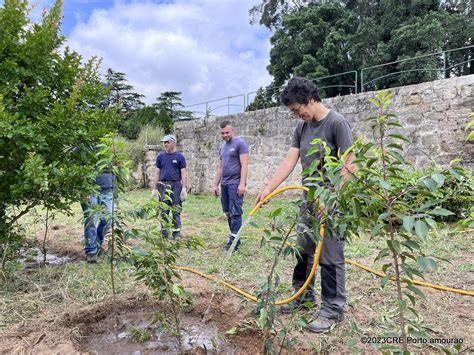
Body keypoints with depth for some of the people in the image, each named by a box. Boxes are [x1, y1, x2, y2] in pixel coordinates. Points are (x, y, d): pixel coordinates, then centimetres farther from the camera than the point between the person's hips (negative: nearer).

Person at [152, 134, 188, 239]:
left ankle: (176, 233, 7)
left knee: (176, 211, -1)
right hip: (163, 185, 3)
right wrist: (154, 188, 6)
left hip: (175, 185, -3)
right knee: (163, 211, 7)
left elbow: (184, 174, 0)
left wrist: (184, 188, -8)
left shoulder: (179, 157, 3)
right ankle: (164, 233, 16)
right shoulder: (160, 156, 11)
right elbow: (157, 173, 11)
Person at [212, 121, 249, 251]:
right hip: (224, 184, 8)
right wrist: (215, 185, 18)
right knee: (228, 213, 9)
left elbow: (244, 165, -11)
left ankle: (233, 240, -2)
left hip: (235, 184, -8)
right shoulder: (222, 146, 19)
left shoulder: (240, 143, -4)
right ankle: (235, 238, 18)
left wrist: (242, 184, -19)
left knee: (235, 213, -6)